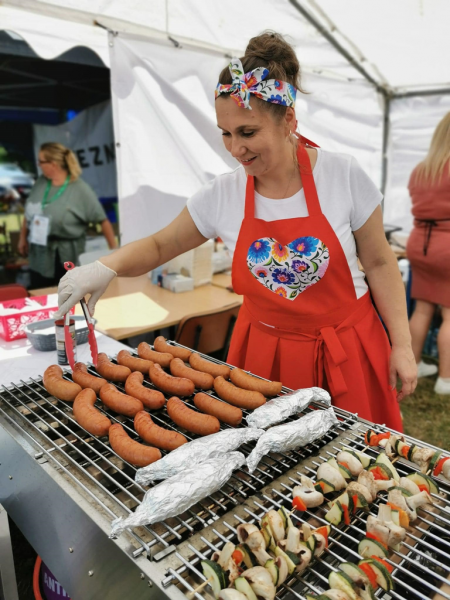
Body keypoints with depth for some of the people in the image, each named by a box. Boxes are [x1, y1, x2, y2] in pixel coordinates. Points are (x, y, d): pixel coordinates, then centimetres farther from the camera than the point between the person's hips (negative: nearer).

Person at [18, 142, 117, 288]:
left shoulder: (80, 189, -17)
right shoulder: (41, 181, 1)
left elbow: (103, 220, -15)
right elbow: (29, 212, 14)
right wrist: (23, 237, 19)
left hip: (67, 257, -5)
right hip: (39, 255, 5)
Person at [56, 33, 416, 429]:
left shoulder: (343, 175, -12)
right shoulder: (221, 196, -8)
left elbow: (379, 262, -3)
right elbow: (160, 246, 3)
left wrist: (401, 345, -3)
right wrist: (106, 267, -15)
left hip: (346, 353, -1)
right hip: (265, 356, 2)